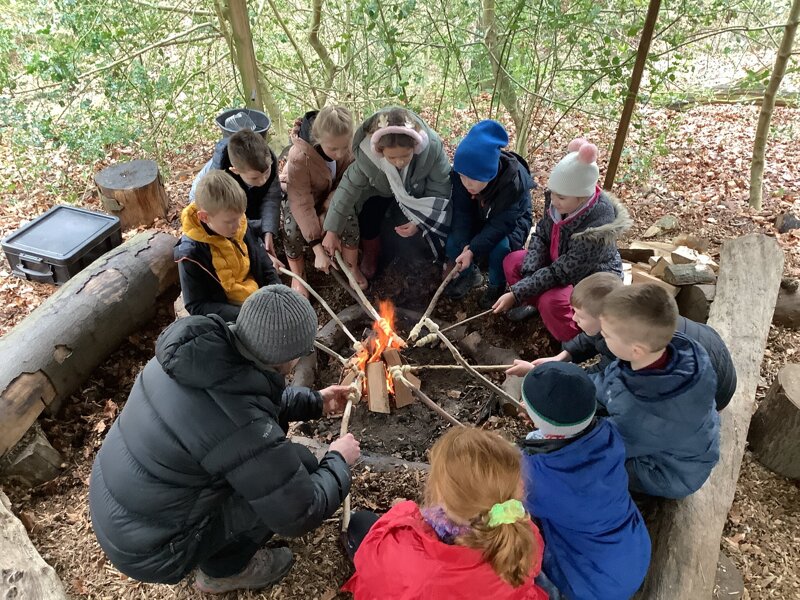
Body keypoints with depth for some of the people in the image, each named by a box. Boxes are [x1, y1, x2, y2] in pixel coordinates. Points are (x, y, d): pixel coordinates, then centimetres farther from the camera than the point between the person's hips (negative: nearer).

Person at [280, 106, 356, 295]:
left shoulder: (349, 148, -28)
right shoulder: (299, 156, -39)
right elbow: (302, 204, -38)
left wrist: (326, 212, -29)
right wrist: (318, 248, -40)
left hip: (332, 196, 3)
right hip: (298, 195, -3)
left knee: (350, 223, -21)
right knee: (293, 232, -27)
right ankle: (298, 275, 1)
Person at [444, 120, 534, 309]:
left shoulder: (515, 181, -36)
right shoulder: (460, 174, -24)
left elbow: (500, 223, -33)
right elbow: (461, 212, -18)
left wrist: (473, 250, -42)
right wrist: (464, 245, -31)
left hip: (510, 222, -3)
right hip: (477, 219, 4)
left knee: (500, 247, -34)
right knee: (452, 242, -23)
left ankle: (497, 286, -3)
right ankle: (470, 274, 9)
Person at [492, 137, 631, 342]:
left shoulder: (597, 228, -37)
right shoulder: (557, 201, -19)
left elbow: (560, 273, -33)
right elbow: (541, 236, -7)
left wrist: (516, 294, -32)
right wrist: (529, 277, -22)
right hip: (561, 264, 7)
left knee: (552, 303, -33)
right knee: (512, 262, -8)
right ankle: (535, 302, 12)